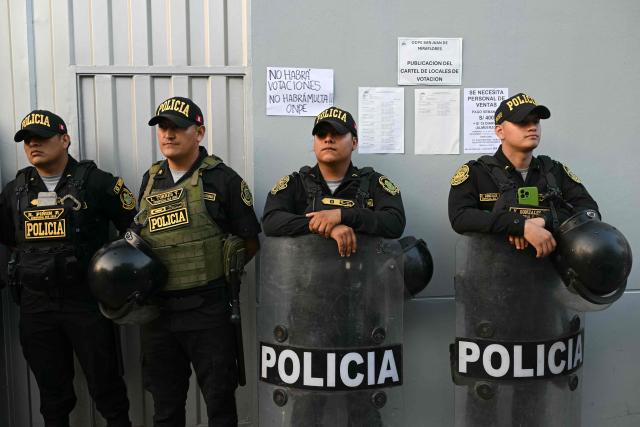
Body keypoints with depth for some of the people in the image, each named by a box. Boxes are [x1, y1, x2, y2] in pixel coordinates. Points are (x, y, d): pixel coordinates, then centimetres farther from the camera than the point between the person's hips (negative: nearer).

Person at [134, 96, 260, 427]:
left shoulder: (223, 179, -5)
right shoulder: (150, 180, 10)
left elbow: (250, 242, -1)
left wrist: (227, 263, -14)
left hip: (206, 309, -4)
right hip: (156, 308, 5)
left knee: (219, 399, 8)